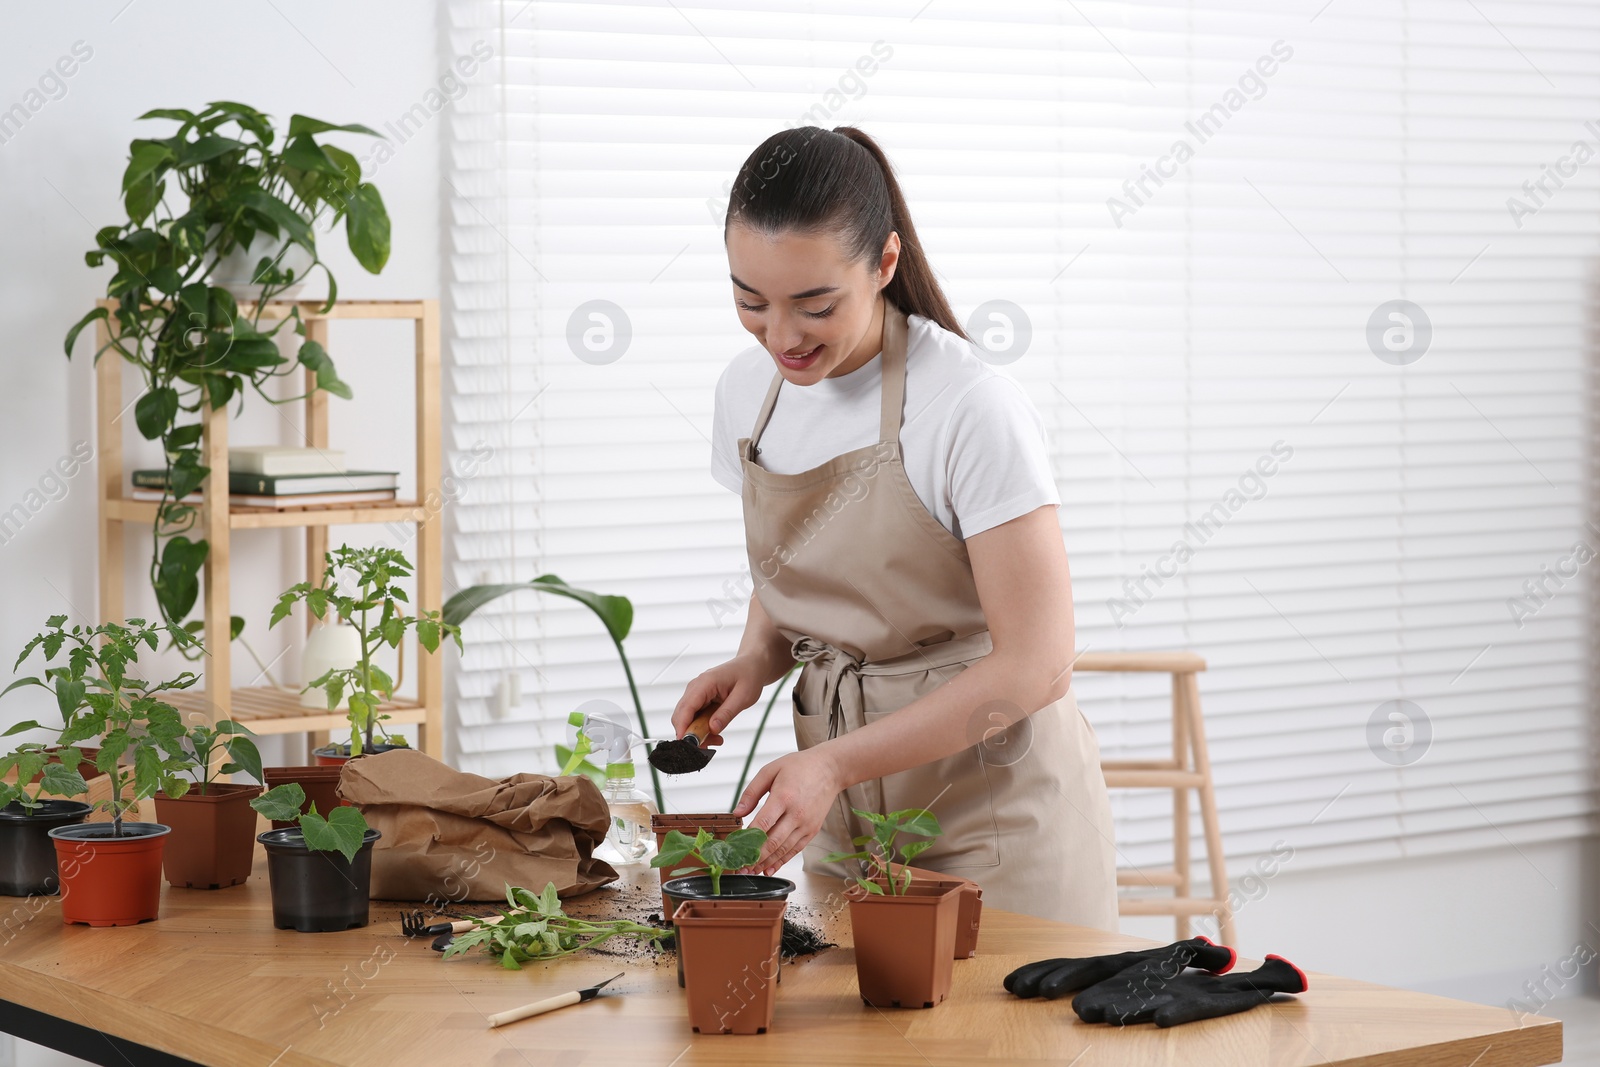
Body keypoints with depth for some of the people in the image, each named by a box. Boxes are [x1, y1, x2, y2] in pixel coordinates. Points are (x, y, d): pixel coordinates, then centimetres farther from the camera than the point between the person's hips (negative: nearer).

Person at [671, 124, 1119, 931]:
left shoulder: (973, 410, -20)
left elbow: (1034, 665, -20)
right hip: (842, 811, 5)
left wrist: (833, 763, -26)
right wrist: (756, 661, -5)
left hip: (990, 810, -5)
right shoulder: (748, 389, 0)